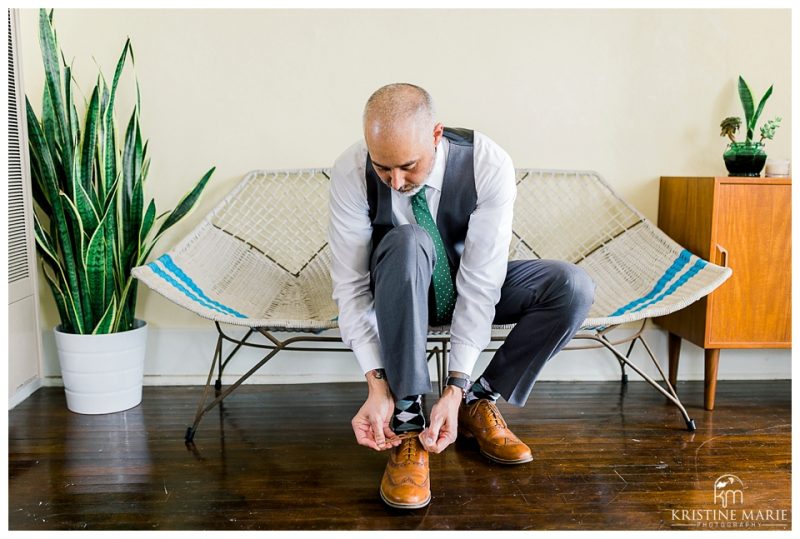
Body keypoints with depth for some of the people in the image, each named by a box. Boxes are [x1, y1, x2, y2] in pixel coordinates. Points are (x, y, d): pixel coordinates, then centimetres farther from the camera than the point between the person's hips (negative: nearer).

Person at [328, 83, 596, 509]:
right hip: (398, 291, -1)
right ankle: (406, 418, -27)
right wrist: (376, 383, -32)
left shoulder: (489, 165, -27)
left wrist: (456, 388, -32)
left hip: (468, 285, 1)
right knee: (407, 243, -37)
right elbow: (350, 285, -23)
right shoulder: (350, 172, -25)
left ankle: (479, 400, -6)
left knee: (573, 287, -23)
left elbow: (480, 283, -28)